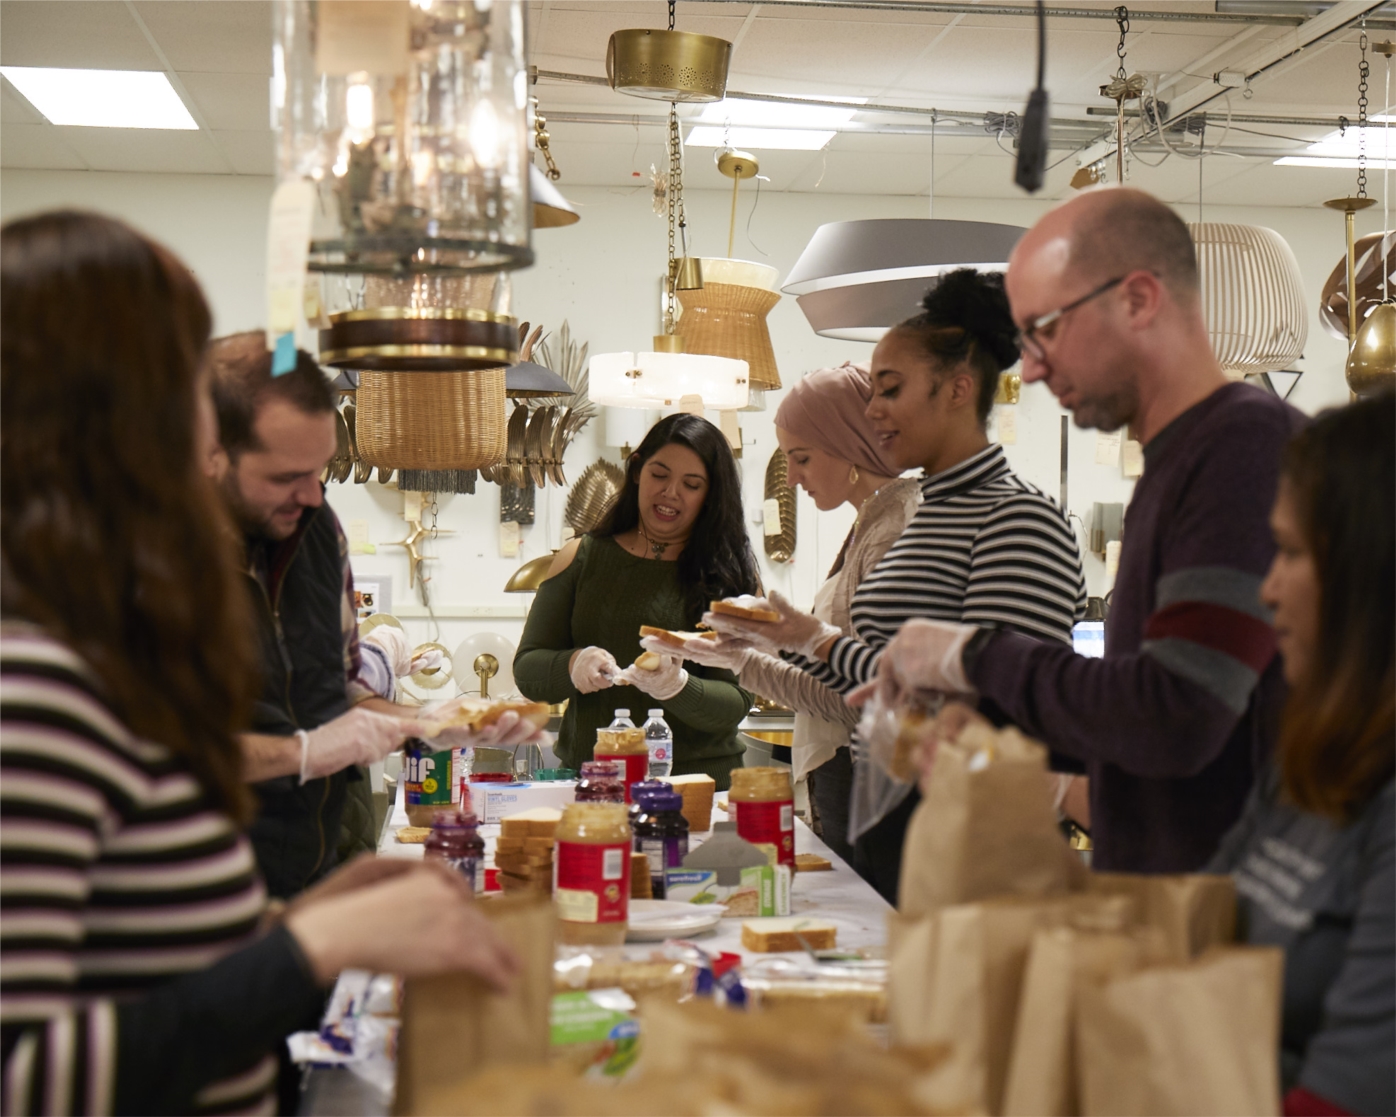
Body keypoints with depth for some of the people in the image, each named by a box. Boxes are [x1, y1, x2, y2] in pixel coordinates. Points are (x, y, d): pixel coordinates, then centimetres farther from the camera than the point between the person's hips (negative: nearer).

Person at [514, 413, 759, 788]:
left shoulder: (729, 574, 7)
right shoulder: (581, 558, 13)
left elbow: (735, 704, 0)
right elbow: (527, 672, 9)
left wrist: (676, 687, -19)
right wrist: (572, 666, -11)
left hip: (697, 783, -2)